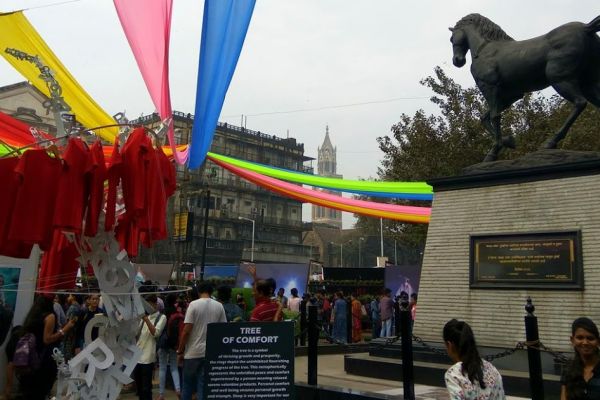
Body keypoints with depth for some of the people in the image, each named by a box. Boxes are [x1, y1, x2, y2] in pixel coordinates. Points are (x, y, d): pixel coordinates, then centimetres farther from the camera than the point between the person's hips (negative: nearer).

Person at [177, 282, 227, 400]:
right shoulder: (219, 306, 2)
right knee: (203, 385, 7)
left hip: (193, 351, -2)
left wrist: (180, 351, -2)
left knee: (187, 384, 12)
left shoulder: (194, 304, -7)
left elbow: (186, 331, -11)